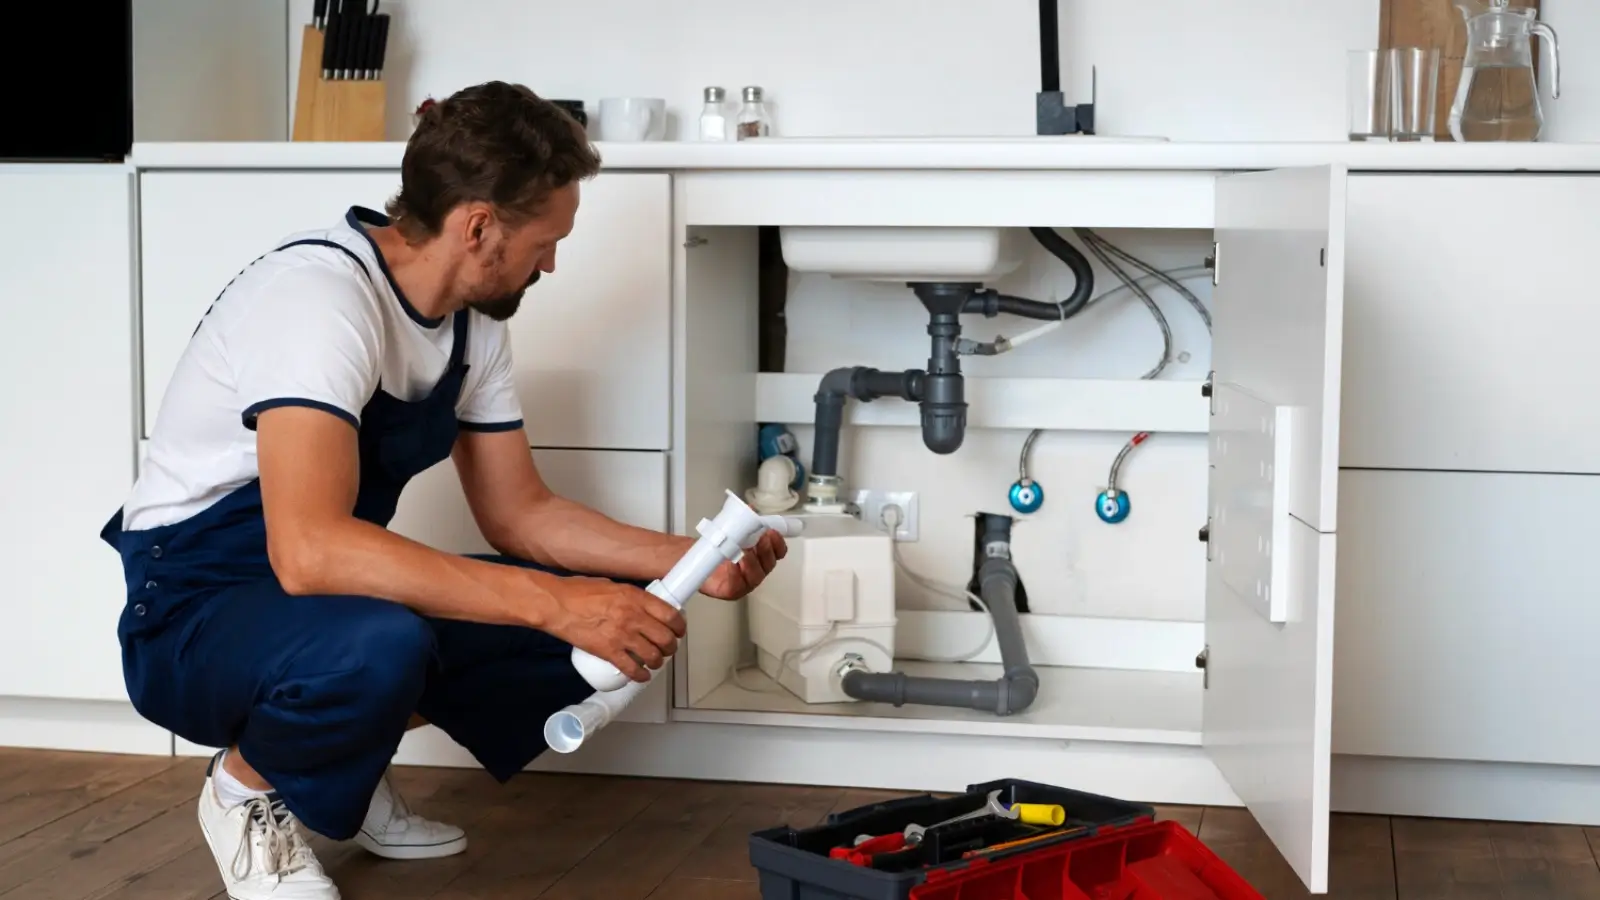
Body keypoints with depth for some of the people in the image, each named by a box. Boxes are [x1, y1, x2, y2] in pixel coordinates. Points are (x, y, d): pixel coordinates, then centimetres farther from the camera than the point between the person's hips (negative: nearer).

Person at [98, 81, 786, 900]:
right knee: (379, 643, -40)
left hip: (330, 595, 8)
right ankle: (246, 785, -6)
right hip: (193, 616, -8)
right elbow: (308, 549, -40)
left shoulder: (475, 323, 0)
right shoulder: (319, 294, -28)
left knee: (607, 620, -5)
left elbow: (519, 515, 8)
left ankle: (343, 764, 11)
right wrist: (554, 601, -41)